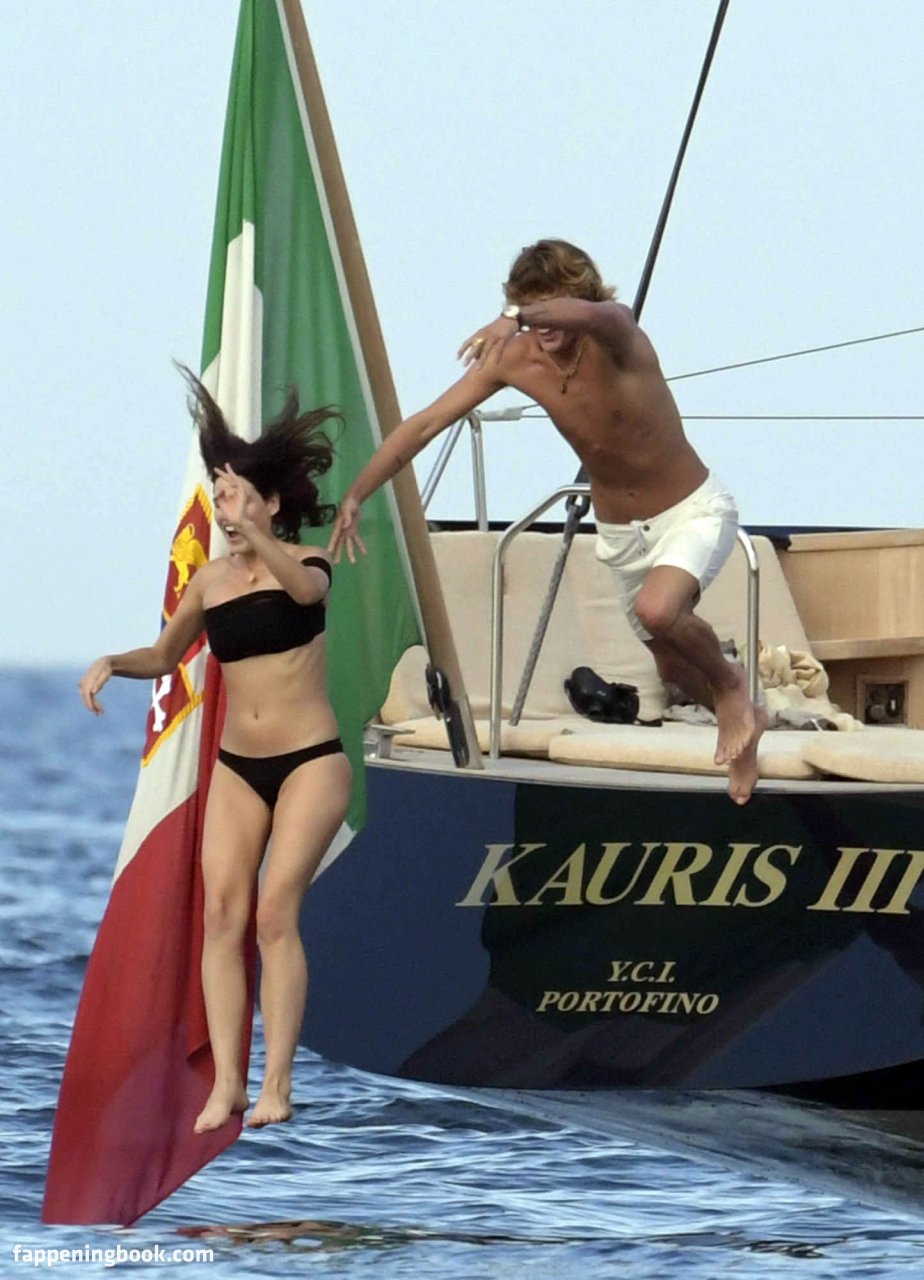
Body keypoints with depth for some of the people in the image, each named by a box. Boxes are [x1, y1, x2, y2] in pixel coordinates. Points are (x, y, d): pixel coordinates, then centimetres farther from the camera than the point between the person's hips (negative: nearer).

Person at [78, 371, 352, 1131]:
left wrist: (252, 535, -51)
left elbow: (305, 588, -33)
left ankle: (277, 1084, -12)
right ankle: (226, 1082, -9)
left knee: (275, 915, -13)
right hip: (236, 767, 5)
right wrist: (113, 663, -4)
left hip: (311, 762, -5)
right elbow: (164, 656, 17)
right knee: (222, 914, -7)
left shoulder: (306, 564, -7)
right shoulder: (212, 580, 5)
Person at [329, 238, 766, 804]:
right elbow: (427, 422, -11)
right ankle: (743, 717, 48)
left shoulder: (615, 336, -28)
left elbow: (590, 314, -54)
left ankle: (730, 683, -3)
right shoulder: (513, 358, -14)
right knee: (673, 664, 18)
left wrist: (515, 318, -73)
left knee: (657, 610, -33)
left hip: (693, 512, -6)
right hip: (620, 530, 6)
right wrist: (356, 495, -17)